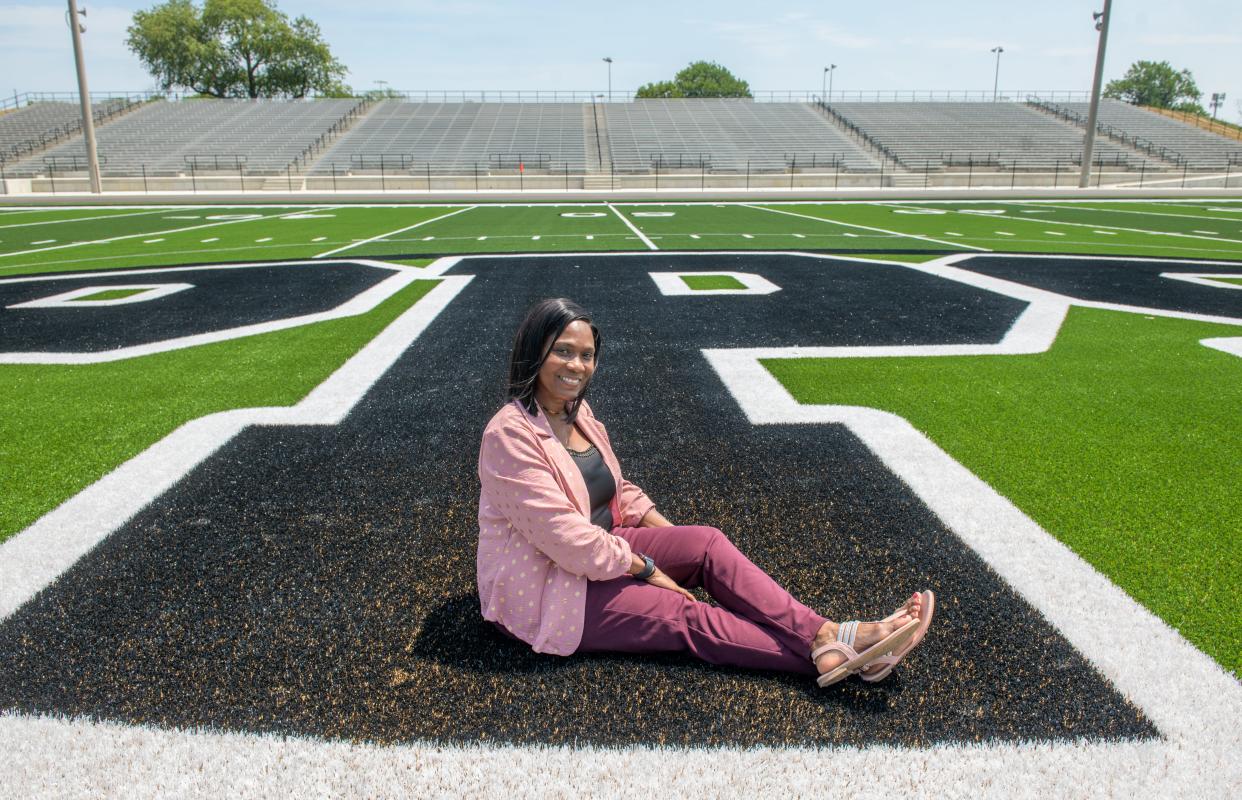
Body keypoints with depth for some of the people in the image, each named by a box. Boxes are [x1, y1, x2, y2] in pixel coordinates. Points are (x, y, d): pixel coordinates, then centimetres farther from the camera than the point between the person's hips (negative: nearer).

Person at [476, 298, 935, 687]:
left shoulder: (577, 412, 4)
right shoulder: (510, 435, -23)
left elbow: (619, 492, 14)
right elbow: (567, 539, -25)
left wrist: (677, 540, 3)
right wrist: (645, 567, -16)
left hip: (601, 554, 8)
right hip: (542, 589, -7)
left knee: (707, 542, -13)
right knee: (687, 615, -19)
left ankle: (826, 635, -20)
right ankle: (825, 652, -19)